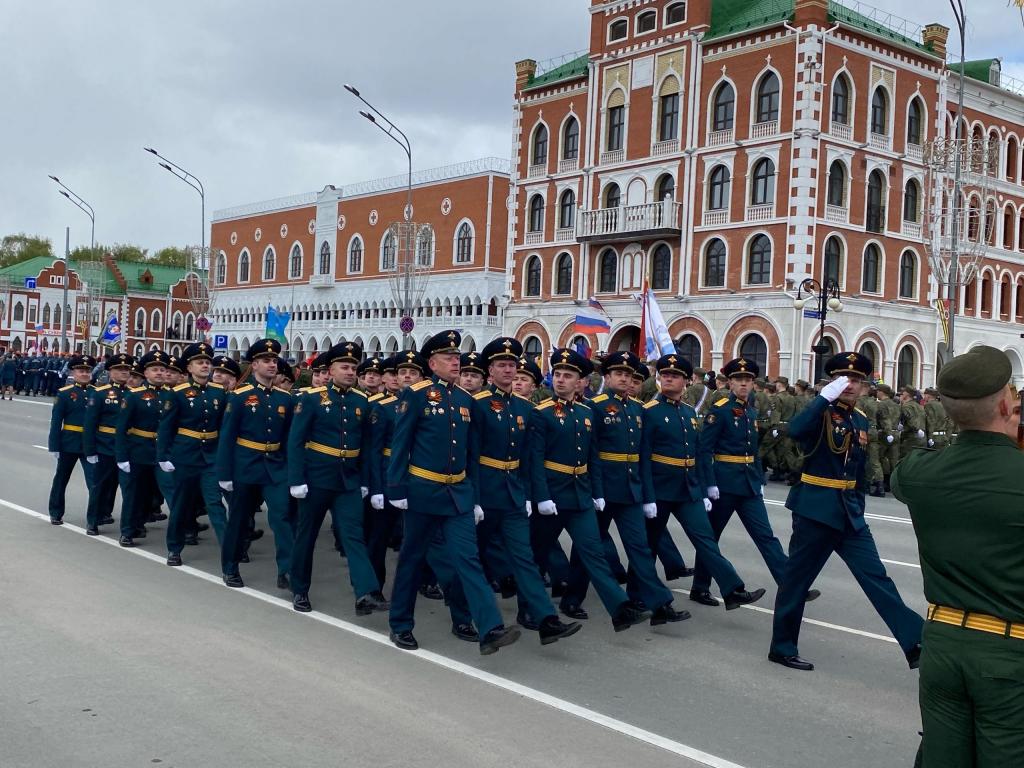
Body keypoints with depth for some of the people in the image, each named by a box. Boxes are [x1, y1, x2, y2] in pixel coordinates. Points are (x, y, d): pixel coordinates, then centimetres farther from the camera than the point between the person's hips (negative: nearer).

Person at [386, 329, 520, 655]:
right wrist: (398, 490, -12)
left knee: (468, 558, -5)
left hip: (458, 493, 4)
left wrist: (475, 493, 15)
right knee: (412, 558, 9)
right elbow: (400, 445, -8)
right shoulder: (416, 395, -8)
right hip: (423, 490, -4)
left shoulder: (466, 399, 9)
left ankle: (490, 630, -13)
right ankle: (400, 625, 25)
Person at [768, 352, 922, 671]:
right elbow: (795, 430, -33)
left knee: (877, 578, 2)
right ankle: (782, 647, 17)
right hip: (815, 510, -6)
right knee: (797, 579, 4)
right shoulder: (822, 412, -8)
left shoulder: (861, 420, 12)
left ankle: (916, 644, 0)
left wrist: (858, 508, 20)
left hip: (850, 513, 6)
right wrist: (826, 395, -33)